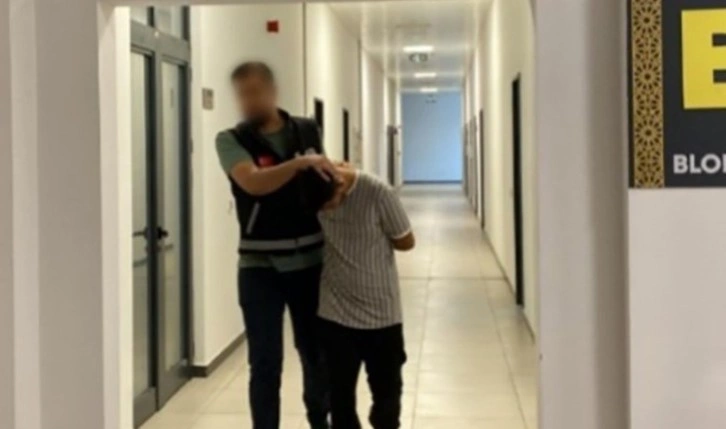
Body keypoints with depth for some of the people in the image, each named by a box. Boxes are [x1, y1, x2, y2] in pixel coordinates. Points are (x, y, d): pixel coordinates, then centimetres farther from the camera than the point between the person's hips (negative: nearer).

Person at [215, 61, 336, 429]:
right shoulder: (231, 140, -6)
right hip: (260, 266, -3)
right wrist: (301, 163, -33)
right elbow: (253, 183, -24)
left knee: (318, 352, 16)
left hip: (310, 261, 3)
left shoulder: (308, 131, 4)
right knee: (265, 362, 0)